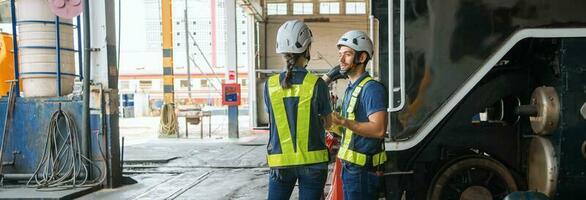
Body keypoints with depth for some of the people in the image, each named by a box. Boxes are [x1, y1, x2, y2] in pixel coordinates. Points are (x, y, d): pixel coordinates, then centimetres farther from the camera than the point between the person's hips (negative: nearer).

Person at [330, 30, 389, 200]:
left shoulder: (371, 88, -16)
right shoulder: (351, 88, 16)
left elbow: (378, 129, -25)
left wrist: (343, 122, -29)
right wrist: (332, 121, 10)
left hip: (363, 169, -9)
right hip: (350, 167, 10)